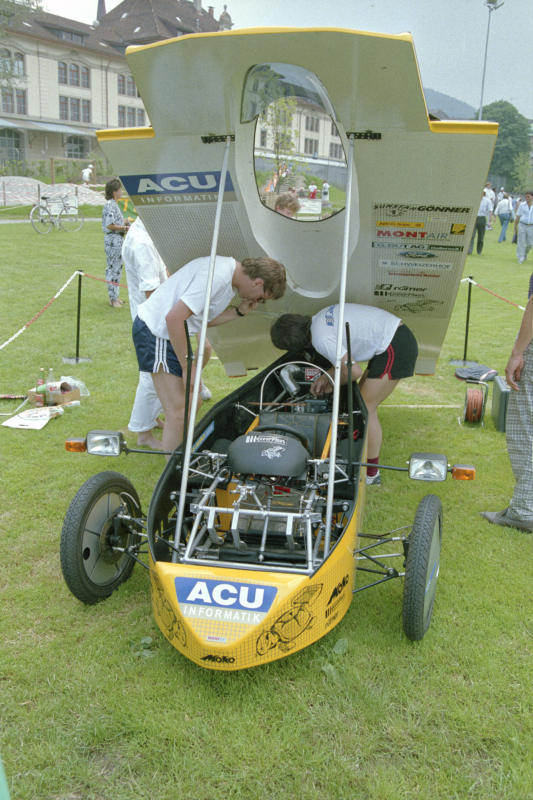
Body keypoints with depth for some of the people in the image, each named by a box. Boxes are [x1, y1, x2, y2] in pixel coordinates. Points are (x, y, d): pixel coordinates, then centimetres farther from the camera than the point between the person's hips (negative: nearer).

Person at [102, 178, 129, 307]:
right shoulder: (110, 205, -16)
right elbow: (110, 225, -22)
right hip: (113, 239, -11)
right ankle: (113, 298, 0)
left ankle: (114, 296, 24)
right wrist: (124, 228, -14)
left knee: (117, 267, 15)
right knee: (113, 268, -5)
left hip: (117, 239, 11)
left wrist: (124, 224, 10)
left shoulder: (113, 204, 14)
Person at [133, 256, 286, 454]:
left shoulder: (230, 275, 8)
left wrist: (239, 312, 0)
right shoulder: (216, 276, -25)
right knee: (179, 413, -9)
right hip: (155, 332, -10)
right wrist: (188, 367, -22)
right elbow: (174, 318, -29)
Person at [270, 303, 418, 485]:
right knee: (363, 400, 15)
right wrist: (326, 376, 14)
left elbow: (354, 371, -18)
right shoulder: (323, 316, 10)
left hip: (394, 349, -10)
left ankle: (372, 473, 6)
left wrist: (332, 383, 1)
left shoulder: (321, 339, -18)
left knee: (366, 409, -3)